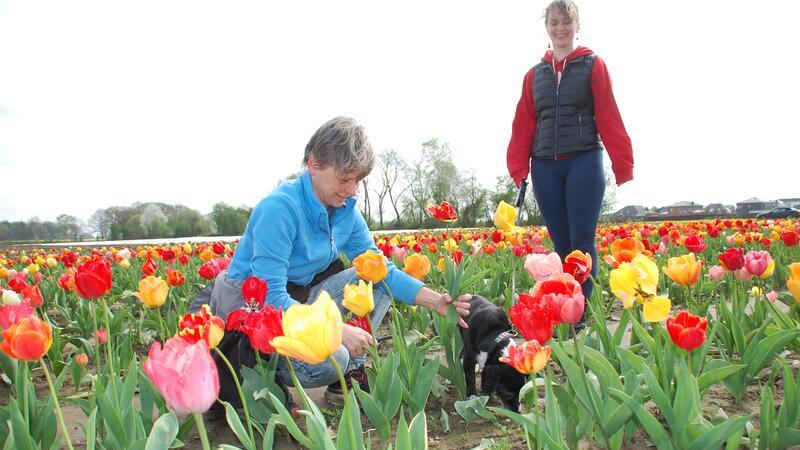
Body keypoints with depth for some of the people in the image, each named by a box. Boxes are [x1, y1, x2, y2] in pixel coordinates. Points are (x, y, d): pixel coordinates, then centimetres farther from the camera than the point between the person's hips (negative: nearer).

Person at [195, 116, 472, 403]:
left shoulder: (346, 210, -2)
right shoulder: (279, 208, -27)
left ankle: (350, 372, -4)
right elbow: (270, 296, -31)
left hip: (300, 299, 8)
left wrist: (434, 299, -15)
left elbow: (381, 267, -1)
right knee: (329, 360, -31)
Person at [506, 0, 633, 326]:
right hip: (545, 168, 3)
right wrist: (519, 170, 2)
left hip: (584, 164, -3)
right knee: (562, 245, 5)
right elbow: (523, 126, 11)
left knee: (581, 244, -6)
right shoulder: (534, 74, 15)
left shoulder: (593, 66, 7)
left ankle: (581, 317, 0)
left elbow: (608, 118, -1)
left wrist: (623, 165, -9)